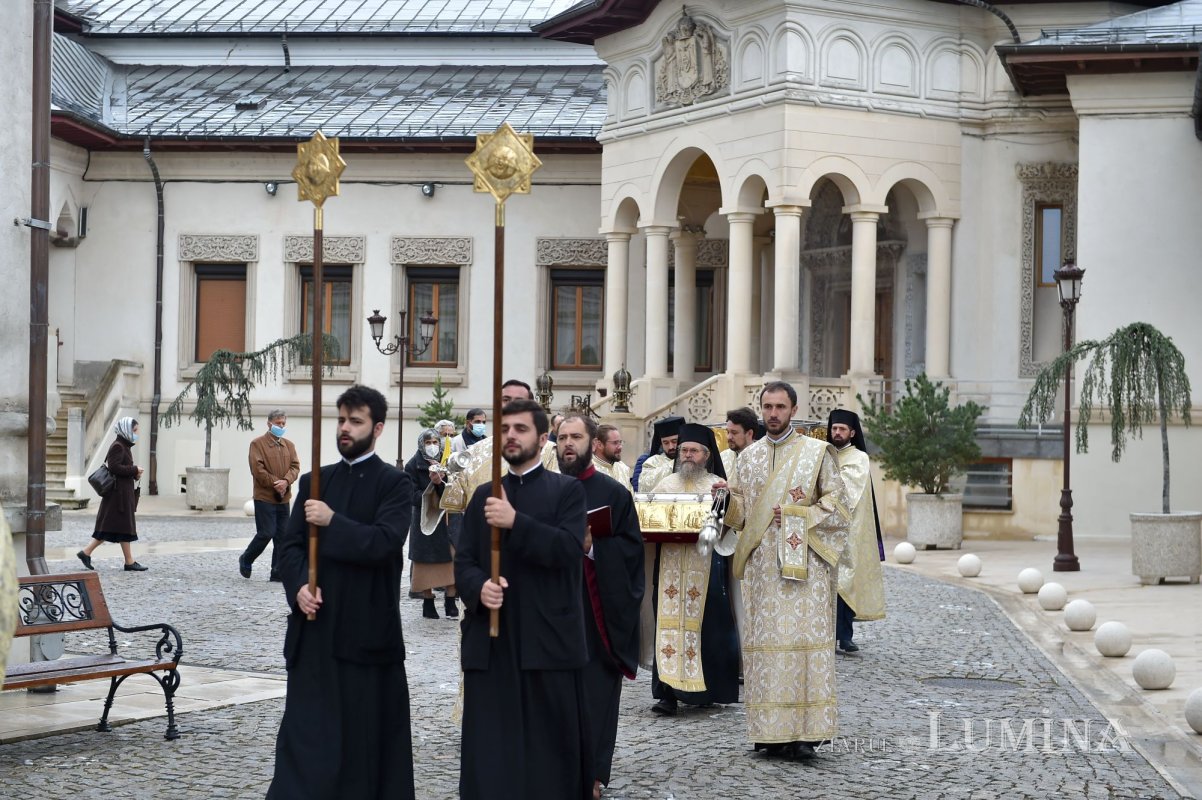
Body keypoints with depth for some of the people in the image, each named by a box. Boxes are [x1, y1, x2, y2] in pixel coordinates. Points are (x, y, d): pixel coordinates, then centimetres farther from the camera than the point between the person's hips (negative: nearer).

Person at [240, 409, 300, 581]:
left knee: (282, 535, 4)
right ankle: (246, 560, 14)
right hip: (264, 497, -6)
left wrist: (286, 481, -15)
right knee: (266, 533, -9)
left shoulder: (289, 445, 13)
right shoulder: (258, 443, -4)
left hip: (283, 498, 6)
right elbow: (258, 469, -12)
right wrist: (275, 484, -14)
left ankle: (277, 572, 9)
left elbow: (295, 466, 4)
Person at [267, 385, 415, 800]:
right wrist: (299, 585, -11)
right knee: (305, 731, 1)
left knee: (367, 732, 4)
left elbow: (385, 542, -15)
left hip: (367, 629, -3)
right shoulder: (314, 481, 13)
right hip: (314, 627, 4)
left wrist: (332, 522, -20)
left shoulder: (394, 483, -1)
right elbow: (290, 546, 7)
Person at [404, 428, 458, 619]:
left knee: (452, 559, -5)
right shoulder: (413, 466, 0)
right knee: (426, 562, 0)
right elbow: (414, 496, -6)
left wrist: (440, 482, -17)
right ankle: (428, 603, 7)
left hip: (447, 518, 2)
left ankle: (450, 602, -2)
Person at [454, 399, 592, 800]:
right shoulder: (484, 495, 17)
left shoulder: (567, 490, 5)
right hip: (490, 642, 3)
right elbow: (463, 561, 10)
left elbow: (569, 549, -11)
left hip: (548, 641, -3)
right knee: (490, 751, 0)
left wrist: (516, 522, -21)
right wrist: (478, 587, -11)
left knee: (551, 747, 1)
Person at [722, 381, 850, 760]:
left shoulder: (817, 452, 4)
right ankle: (770, 732, 4)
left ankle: (804, 732, -8)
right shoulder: (748, 456, 14)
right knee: (764, 643, 0)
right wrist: (726, 500, -5)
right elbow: (741, 515, 15)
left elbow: (838, 506, 2)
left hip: (803, 563, -3)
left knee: (804, 640, -9)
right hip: (761, 565, 3)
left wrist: (796, 515, -9)